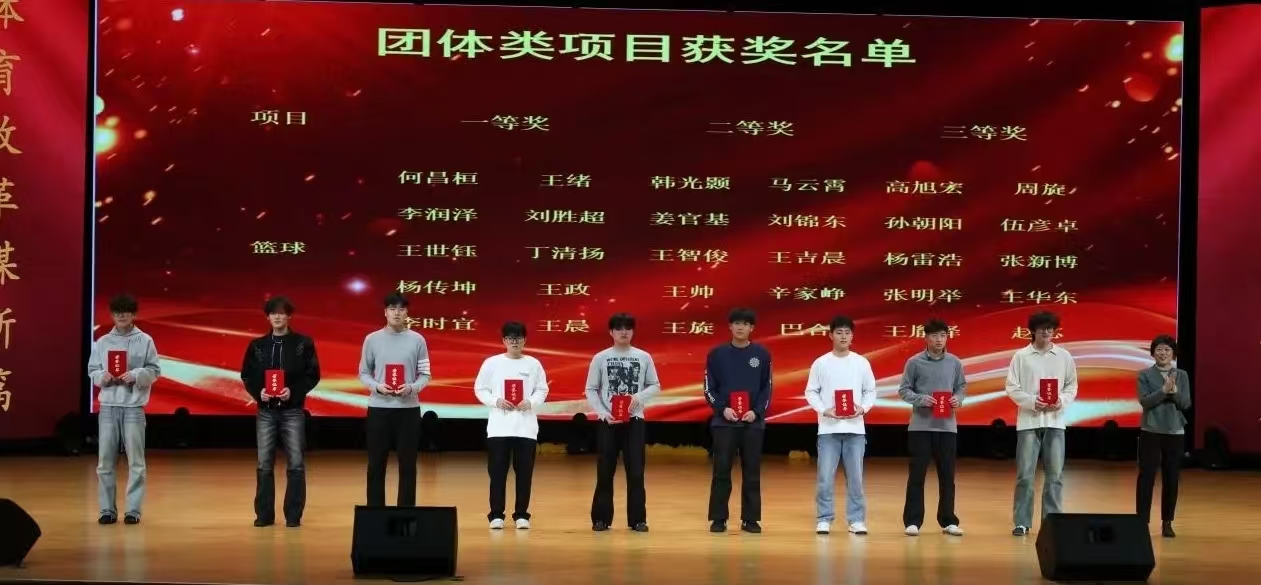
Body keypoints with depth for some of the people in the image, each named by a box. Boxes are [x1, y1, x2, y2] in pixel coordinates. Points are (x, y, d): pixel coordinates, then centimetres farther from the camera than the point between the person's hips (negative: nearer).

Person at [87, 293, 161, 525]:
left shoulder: (145, 340, 2)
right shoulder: (102, 342, 9)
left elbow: (154, 371, 0)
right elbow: (91, 371, 10)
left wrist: (135, 375, -16)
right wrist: (103, 376, -11)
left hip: (133, 407, -2)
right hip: (108, 406, 2)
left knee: (135, 462, -1)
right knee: (105, 461, 2)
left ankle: (134, 510, 4)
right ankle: (108, 510, 8)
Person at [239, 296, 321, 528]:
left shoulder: (303, 343, 2)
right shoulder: (257, 345, 8)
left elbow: (313, 374, -1)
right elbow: (247, 375, 9)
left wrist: (294, 391, -16)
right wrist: (258, 392, -10)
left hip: (293, 411, -2)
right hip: (266, 411, 2)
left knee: (295, 464, -2)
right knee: (264, 464, 3)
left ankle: (293, 515, 3)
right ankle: (264, 514, 9)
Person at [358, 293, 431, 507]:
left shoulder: (417, 340, 2)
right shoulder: (372, 339, 3)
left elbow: (425, 375, 3)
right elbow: (363, 372, 6)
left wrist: (412, 388, -16)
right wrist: (377, 386, -13)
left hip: (408, 408, 0)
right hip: (379, 408, 0)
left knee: (407, 464, 4)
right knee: (376, 464, 5)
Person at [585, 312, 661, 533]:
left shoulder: (644, 357, 5)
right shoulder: (600, 358, 2)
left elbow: (655, 386, 8)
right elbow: (591, 390, 2)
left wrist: (639, 397, -11)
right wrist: (604, 413, -11)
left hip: (634, 420, 1)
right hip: (608, 421, -1)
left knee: (636, 472, 0)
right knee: (605, 472, 2)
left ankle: (637, 519, 5)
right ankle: (601, 518, 8)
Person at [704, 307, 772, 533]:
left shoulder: (762, 354, 5)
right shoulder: (717, 354, 3)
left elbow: (767, 388, 7)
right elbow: (709, 388, 4)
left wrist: (756, 412, -8)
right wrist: (723, 409, -11)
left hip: (753, 422, 1)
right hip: (724, 421, -1)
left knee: (752, 473, 3)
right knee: (721, 472, -1)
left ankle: (750, 519, 9)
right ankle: (718, 519, 5)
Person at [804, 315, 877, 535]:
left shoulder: (862, 363, 6)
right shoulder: (821, 363, 2)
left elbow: (870, 391, 9)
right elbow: (811, 392, 3)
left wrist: (863, 408, -10)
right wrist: (825, 410, -12)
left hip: (855, 428, 1)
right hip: (828, 428, -1)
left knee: (855, 477, 3)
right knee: (825, 477, -2)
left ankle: (856, 520, 9)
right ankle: (824, 519, 6)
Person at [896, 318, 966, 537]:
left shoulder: (955, 363, 5)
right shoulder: (914, 362, -3)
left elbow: (962, 387, 12)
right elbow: (903, 390, -2)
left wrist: (958, 399, -9)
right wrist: (921, 399, -18)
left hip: (947, 426, 3)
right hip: (921, 426, -3)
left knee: (947, 475, 7)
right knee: (917, 475, 0)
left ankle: (948, 521, 14)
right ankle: (913, 521, 5)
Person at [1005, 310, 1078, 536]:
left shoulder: (1064, 356, 7)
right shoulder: (1021, 356, 1)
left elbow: (1072, 386, 10)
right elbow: (1012, 387, -1)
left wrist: (1062, 401, -10)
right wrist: (1032, 401, -15)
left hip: (1055, 421, 2)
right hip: (1029, 421, -2)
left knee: (1055, 474, 3)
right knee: (1025, 474, -1)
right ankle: (1022, 522, 5)